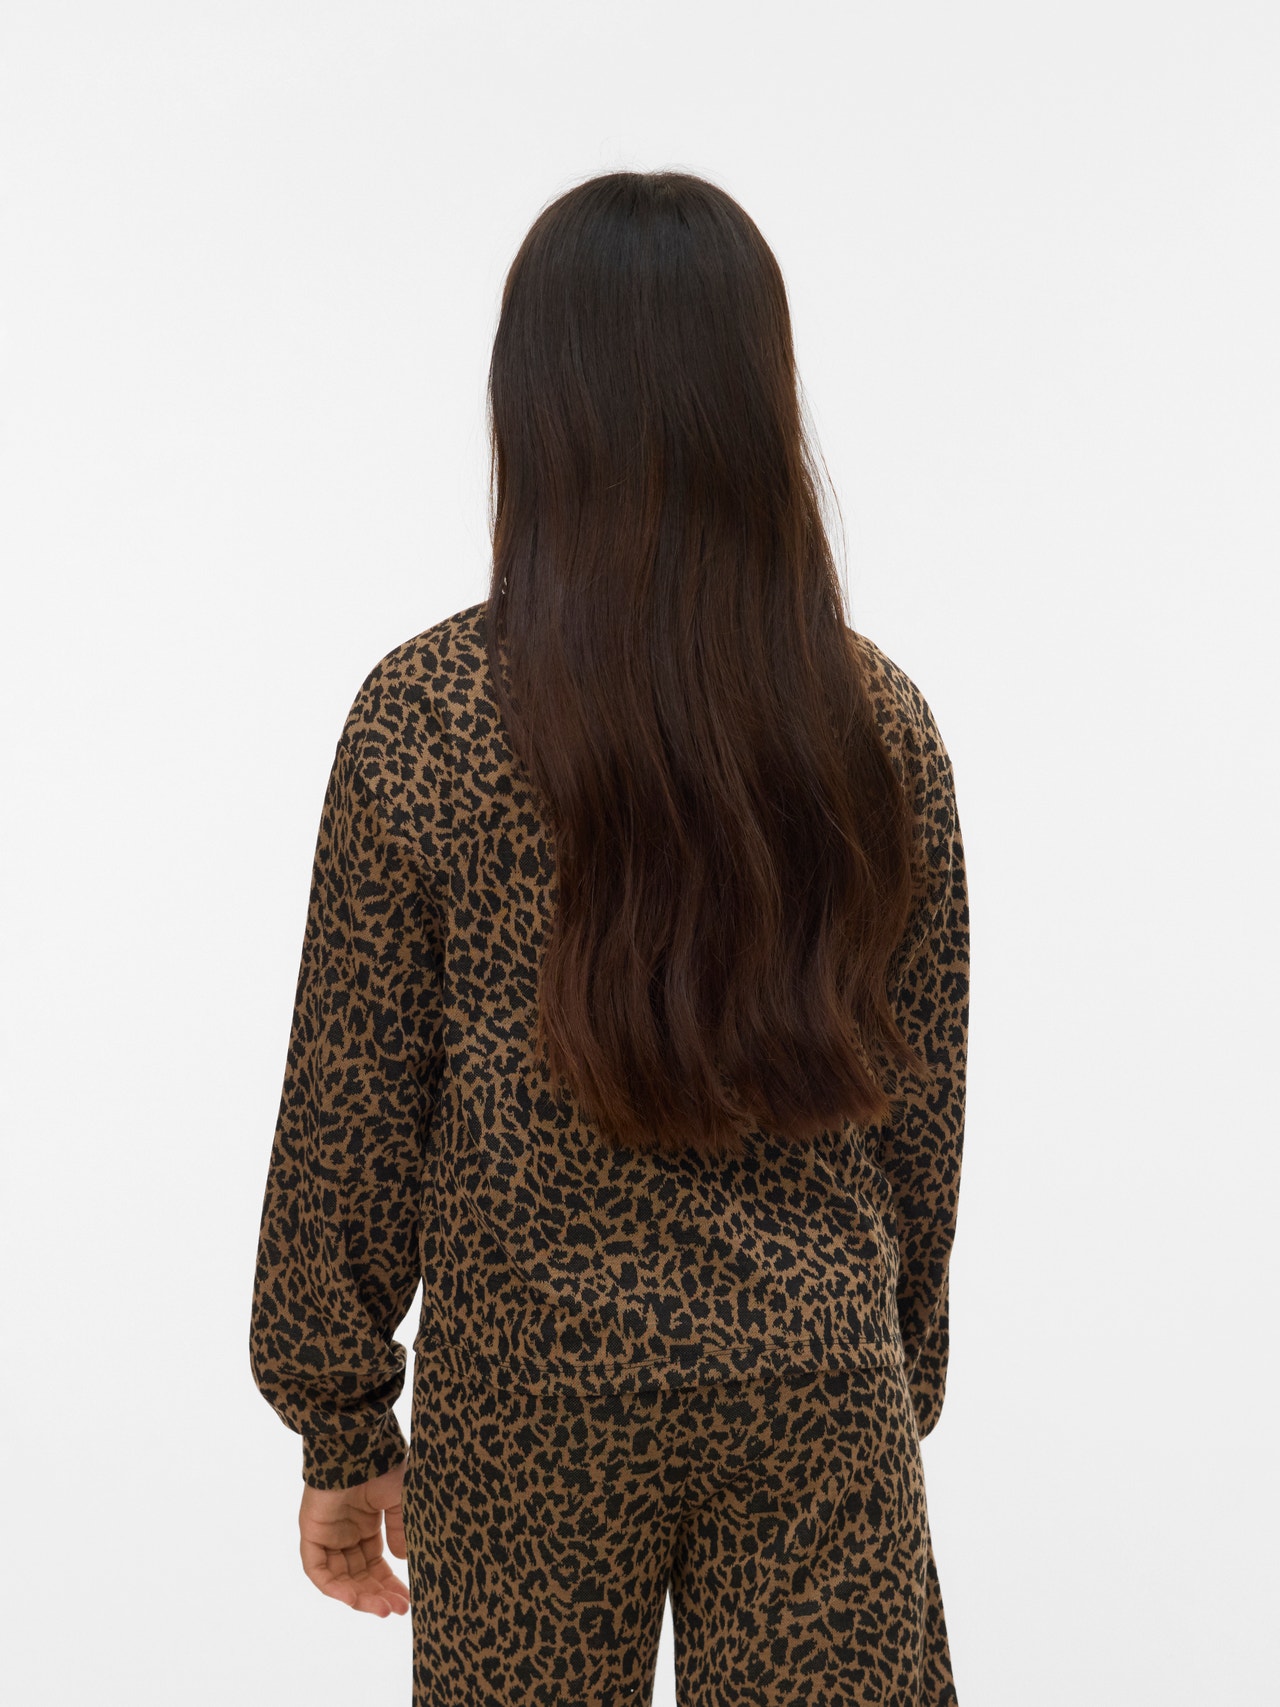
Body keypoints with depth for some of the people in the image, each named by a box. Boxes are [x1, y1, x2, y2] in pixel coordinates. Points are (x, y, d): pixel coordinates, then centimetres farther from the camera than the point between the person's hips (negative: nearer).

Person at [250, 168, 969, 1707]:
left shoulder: (425, 712, -11)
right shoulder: (879, 718, -5)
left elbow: (352, 1115, -7)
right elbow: (919, 1110, 2)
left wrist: (343, 1429, 5)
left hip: (530, 1394, -1)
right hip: (818, 1380, 2)